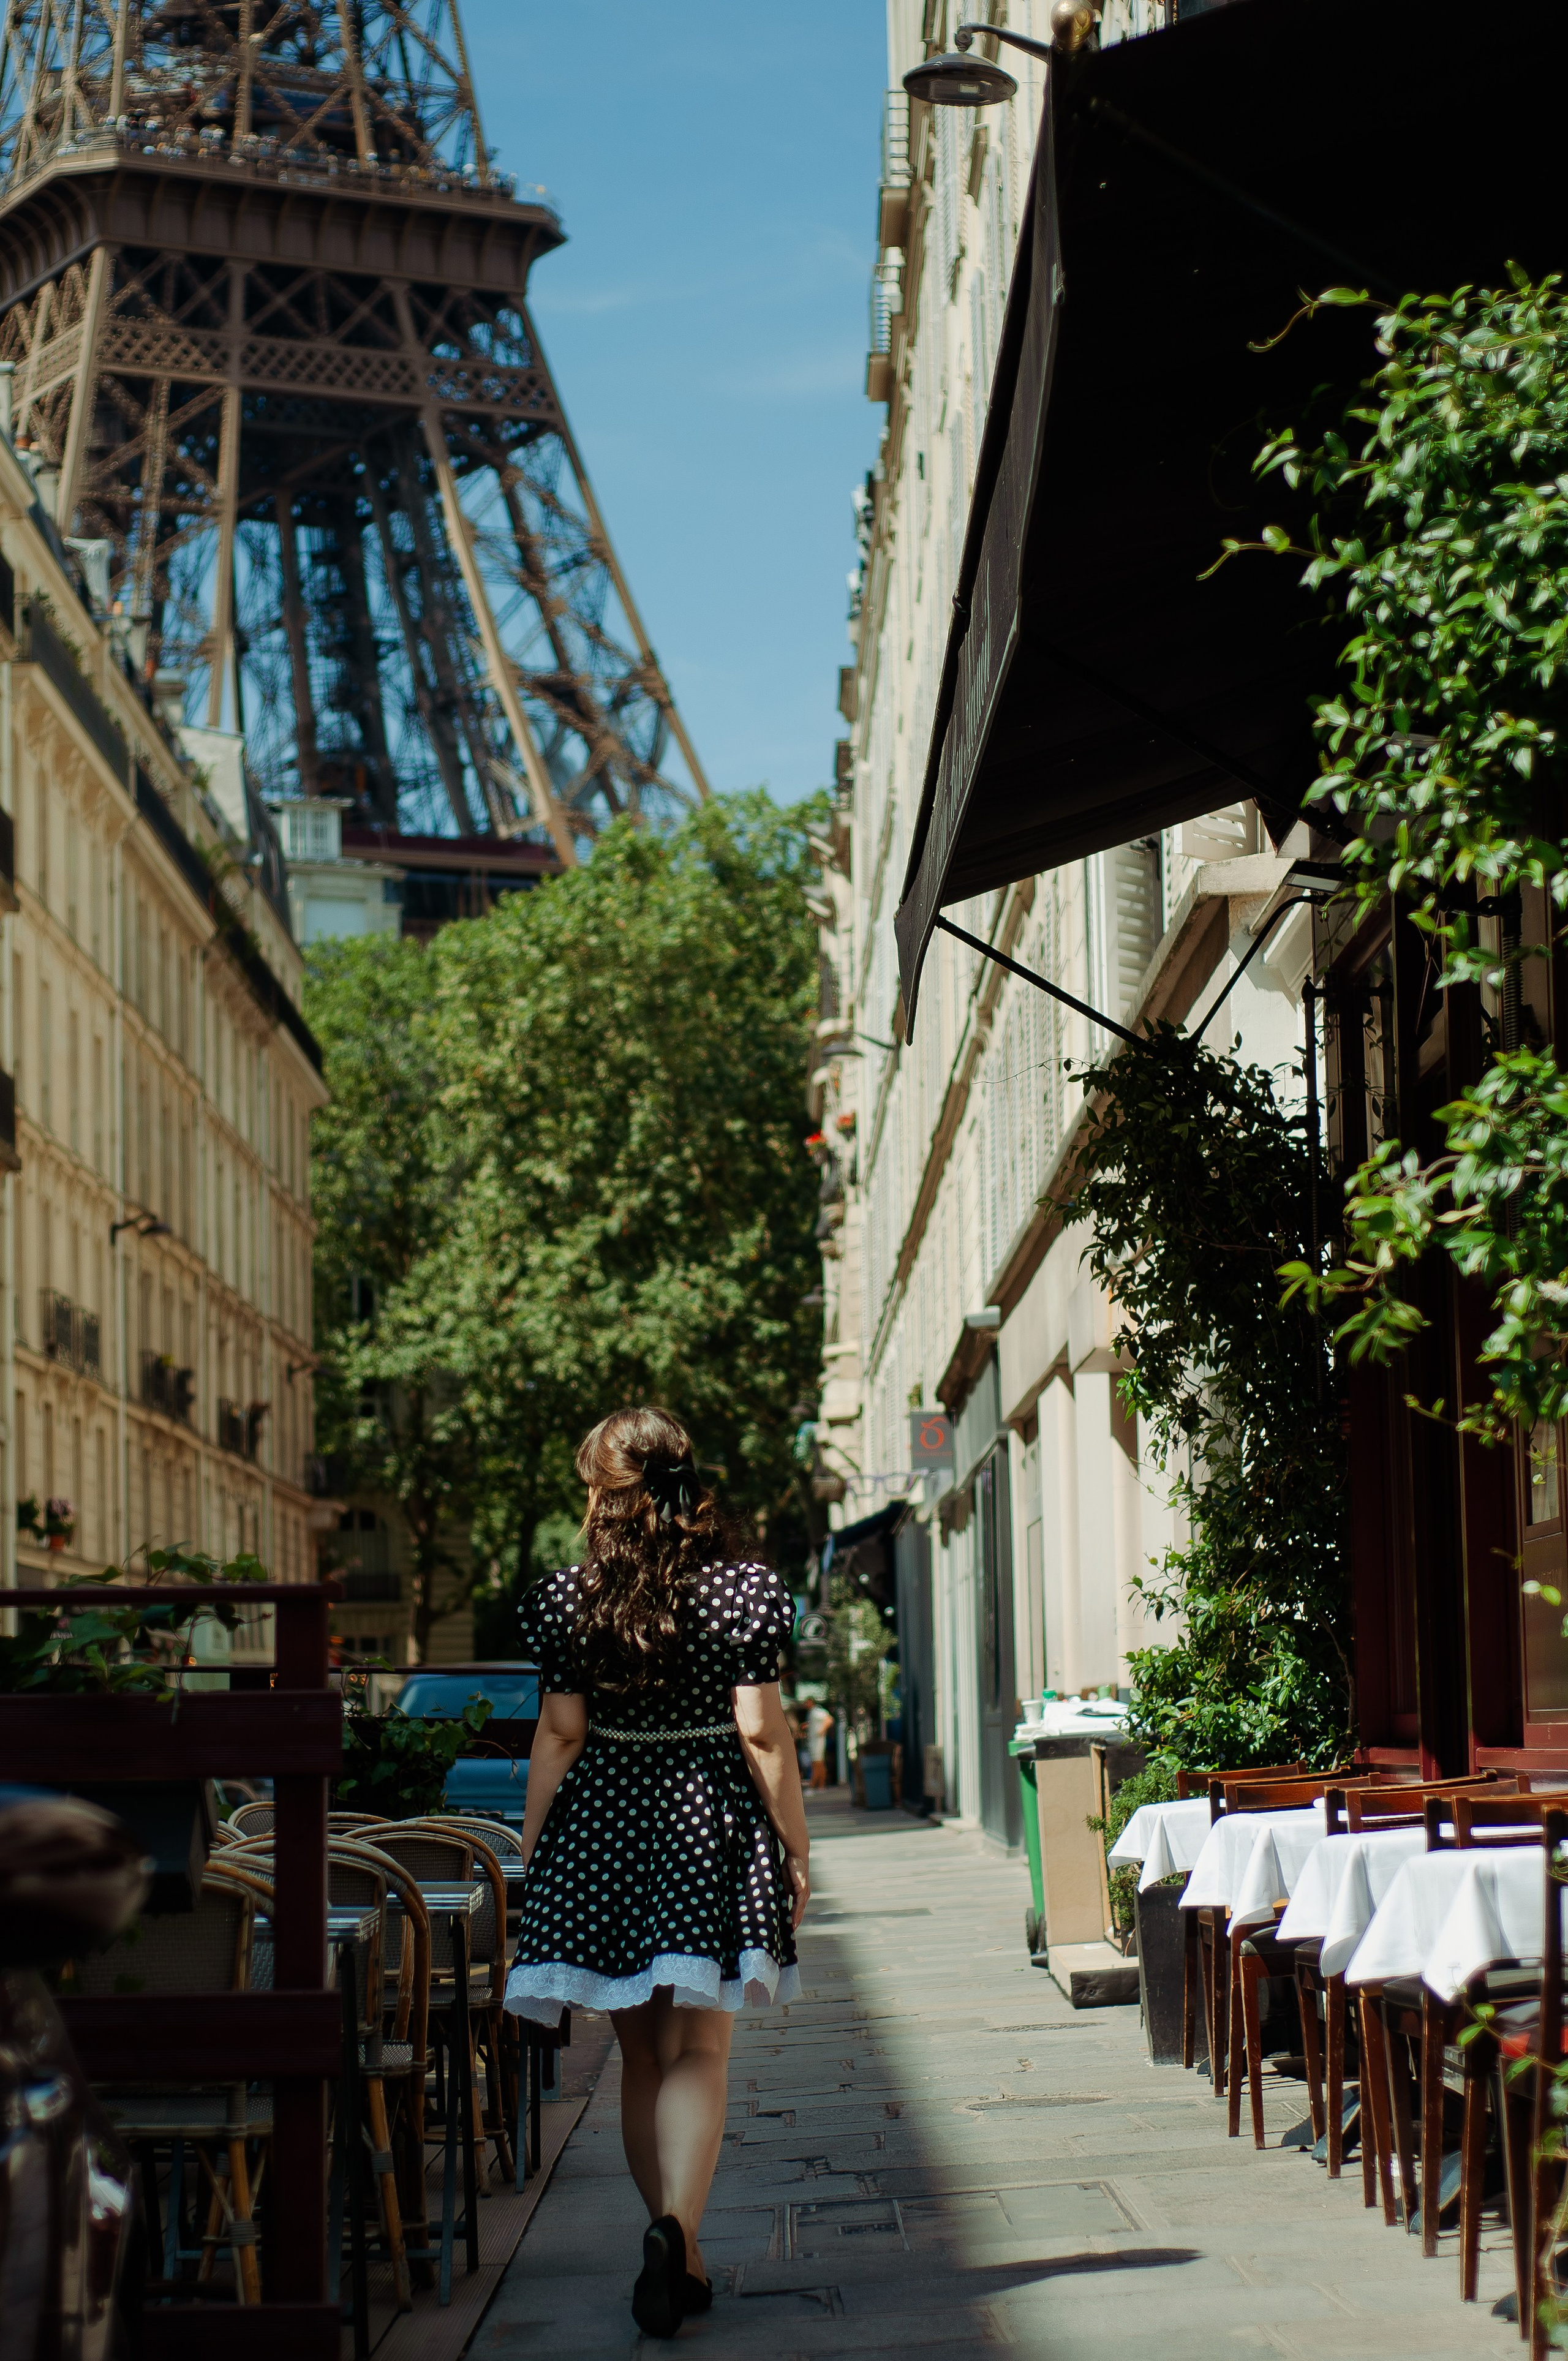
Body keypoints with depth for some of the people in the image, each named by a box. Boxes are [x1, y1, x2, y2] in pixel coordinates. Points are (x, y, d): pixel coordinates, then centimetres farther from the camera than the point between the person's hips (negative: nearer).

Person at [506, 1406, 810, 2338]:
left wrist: (532, 1849, 10)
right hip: (709, 1824, -1)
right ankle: (678, 2227, -22)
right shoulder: (748, 1592, -3)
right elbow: (762, 1734, -5)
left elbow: (560, 1735, 2)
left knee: (640, 2054, 13)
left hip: (602, 1826, 2)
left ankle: (679, 2252, 17)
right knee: (697, 2051, -1)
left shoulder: (567, 1600, 0)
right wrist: (796, 1849, 3)